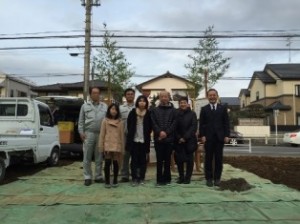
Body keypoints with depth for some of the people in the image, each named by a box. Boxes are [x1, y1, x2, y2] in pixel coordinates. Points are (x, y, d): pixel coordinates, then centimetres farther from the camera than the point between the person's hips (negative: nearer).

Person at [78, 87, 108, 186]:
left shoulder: (105, 106, 11)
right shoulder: (85, 106, 10)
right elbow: (81, 121, 8)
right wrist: (81, 132, -1)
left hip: (101, 134, 1)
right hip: (88, 133, -1)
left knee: (99, 158, 7)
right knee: (87, 157, 2)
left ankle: (98, 176, 17)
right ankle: (87, 177, 11)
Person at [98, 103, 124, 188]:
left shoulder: (120, 122, 5)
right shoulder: (105, 121, 3)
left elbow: (122, 135, 5)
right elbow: (102, 134, 3)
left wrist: (122, 148, 3)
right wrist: (101, 146, -2)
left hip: (117, 146, 1)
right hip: (107, 145, -1)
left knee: (115, 163, 6)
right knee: (107, 163, 1)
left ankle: (115, 181, 18)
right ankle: (107, 181, 12)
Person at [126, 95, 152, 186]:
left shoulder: (148, 113, -2)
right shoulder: (132, 112, 2)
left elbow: (150, 127, 4)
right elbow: (128, 125, 8)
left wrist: (146, 135, -1)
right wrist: (131, 134, 6)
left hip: (144, 140, 0)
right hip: (134, 140, 1)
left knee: (143, 160, 5)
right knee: (134, 160, 3)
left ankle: (141, 178, 15)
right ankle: (134, 178, 10)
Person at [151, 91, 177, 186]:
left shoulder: (173, 110, 8)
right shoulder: (154, 110, 12)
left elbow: (174, 123, -1)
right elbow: (153, 123, 2)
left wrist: (166, 133, -12)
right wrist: (160, 132, -13)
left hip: (169, 138, 0)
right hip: (158, 138, 1)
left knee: (167, 159, 5)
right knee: (159, 160, 2)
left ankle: (166, 178, 14)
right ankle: (159, 179, 8)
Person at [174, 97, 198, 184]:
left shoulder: (192, 114, 1)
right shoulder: (176, 114, 5)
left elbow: (194, 127, -6)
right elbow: (175, 127, 3)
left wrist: (185, 137, -12)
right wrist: (179, 138, -9)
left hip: (189, 140, -1)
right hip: (178, 140, 1)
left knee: (189, 159, 4)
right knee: (179, 159, 1)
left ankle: (187, 177, 13)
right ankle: (181, 177, 14)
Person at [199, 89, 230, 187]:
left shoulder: (223, 108, 9)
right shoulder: (204, 109, 8)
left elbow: (226, 123, 6)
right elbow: (201, 124, 3)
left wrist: (226, 135, -3)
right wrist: (202, 135, -7)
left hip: (220, 137, 1)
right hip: (208, 137, 0)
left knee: (219, 158, 4)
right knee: (208, 158, 3)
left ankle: (217, 178, 13)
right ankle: (209, 178, 10)